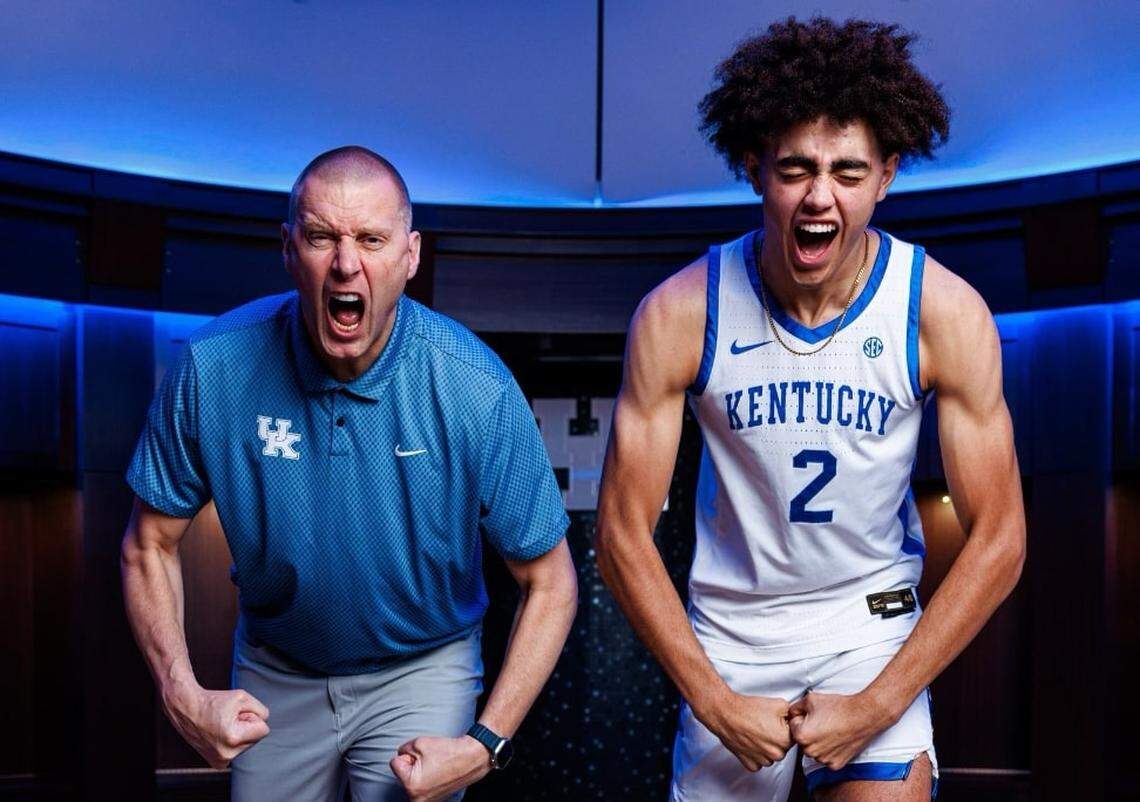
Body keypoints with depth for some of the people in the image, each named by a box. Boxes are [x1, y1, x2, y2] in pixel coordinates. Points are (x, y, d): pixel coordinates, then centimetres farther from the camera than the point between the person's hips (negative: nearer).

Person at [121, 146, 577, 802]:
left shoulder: (479, 391, -25)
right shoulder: (212, 368, -20)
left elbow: (549, 584, -15)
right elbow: (150, 543, -6)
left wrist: (485, 746, -22)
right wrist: (181, 692, -20)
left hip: (420, 670, -2)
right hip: (273, 674, 2)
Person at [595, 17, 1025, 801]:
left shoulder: (946, 314, -16)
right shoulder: (678, 315, -17)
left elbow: (997, 541, -10)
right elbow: (624, 534, -10)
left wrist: (876, 707, -13)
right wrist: (715, 701, -13)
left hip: (874, 626, 0)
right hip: (729, 630, 1)